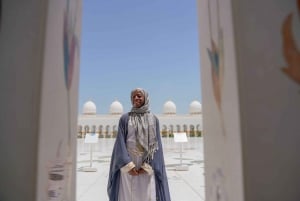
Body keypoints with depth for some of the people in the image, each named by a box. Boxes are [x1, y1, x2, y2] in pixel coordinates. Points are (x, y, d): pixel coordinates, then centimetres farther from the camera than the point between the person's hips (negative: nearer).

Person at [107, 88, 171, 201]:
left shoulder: (154, 119, 6)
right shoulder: (124, 118, 4)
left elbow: (156, 145, 1)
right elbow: (120, 143, -3)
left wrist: (148, 166, -10)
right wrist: (128, 165, -14)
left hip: (148, 167, 1)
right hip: (128, 165, 0)